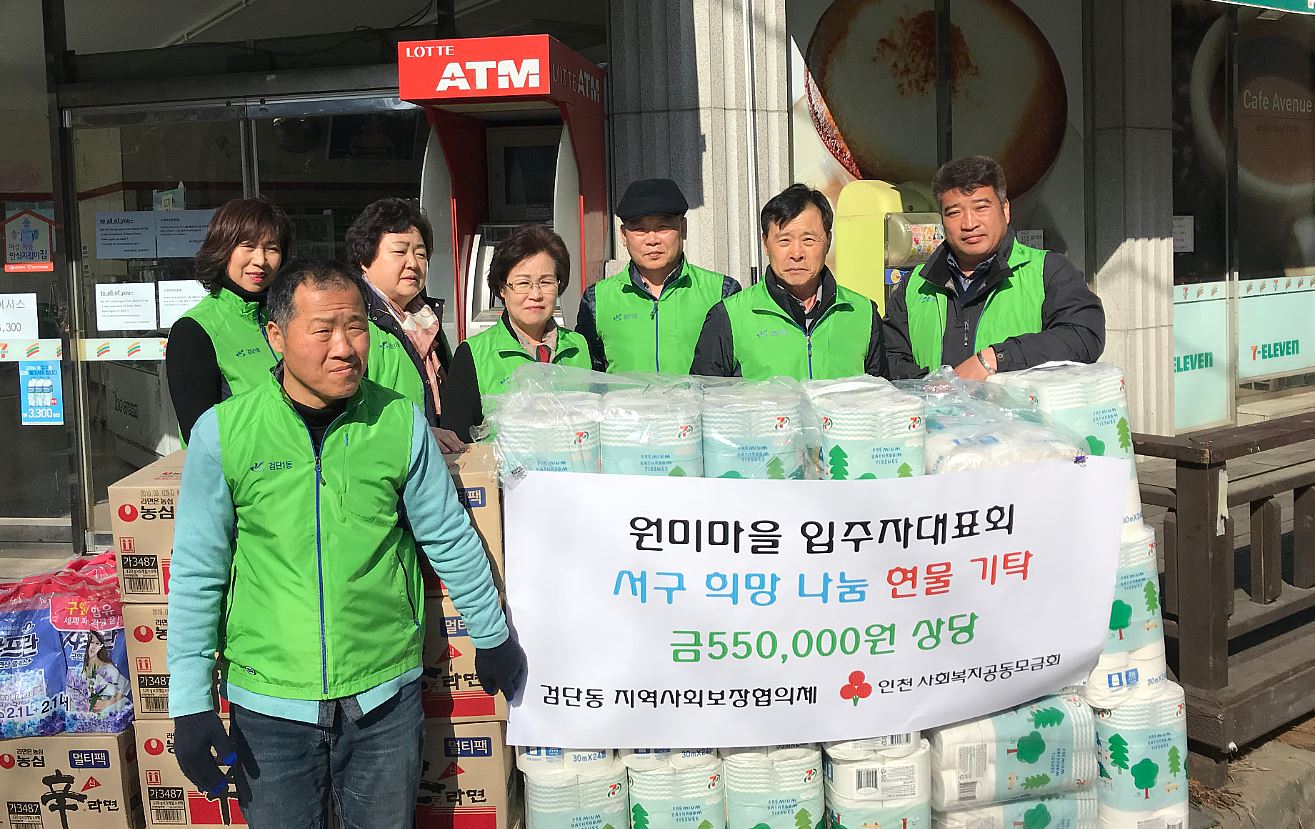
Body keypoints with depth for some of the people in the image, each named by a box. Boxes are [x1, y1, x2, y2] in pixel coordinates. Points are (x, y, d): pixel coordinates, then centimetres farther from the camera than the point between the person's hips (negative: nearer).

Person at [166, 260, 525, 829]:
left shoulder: (401, 423, -5)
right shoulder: (222, 432, -8)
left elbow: (450, 541, 5)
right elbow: (197, 572, -2)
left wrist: (493, 637, 13)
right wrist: (190, 702, -4)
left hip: (385, 695, 1)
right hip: (268, 699, 0)